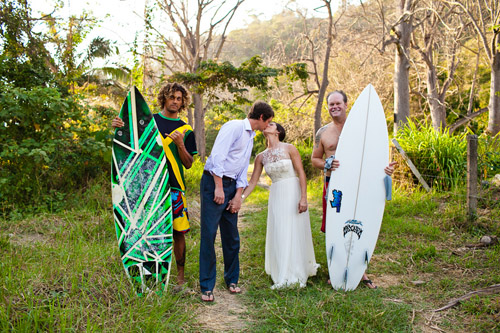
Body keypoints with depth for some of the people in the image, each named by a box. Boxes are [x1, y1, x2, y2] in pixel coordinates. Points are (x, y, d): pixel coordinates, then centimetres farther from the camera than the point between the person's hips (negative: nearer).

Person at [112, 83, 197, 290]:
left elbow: (188, 164, 6)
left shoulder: (185, 130, 9)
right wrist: (119, 127, -5)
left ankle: (180, 274, 14)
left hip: (174, 187, 0)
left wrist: (180, 144, -11)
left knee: (177, 231, 1)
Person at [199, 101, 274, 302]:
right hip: (214, 182, -8)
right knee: (209, 234, -6)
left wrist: (238, 195, 7)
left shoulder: (250, 138, 20)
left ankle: (231, 280, 24)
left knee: (232, 236, 11)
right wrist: (219, 187, -19)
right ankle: (207, 287, 1)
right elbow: (217, 155, -18)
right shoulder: (234, 127, -9)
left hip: (231, 185, 9)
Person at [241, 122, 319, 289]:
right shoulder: (261, 157, 7)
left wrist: (303, 198, -16)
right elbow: (252, 182, 9)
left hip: (293, 194, -4)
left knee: (295, 233, 0)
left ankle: (297, 275, 12)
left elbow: (301, 173, -8)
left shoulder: (289, 149, -5)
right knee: (278, 236, 6)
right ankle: (283, 277, 18)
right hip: (276, 196, 4)